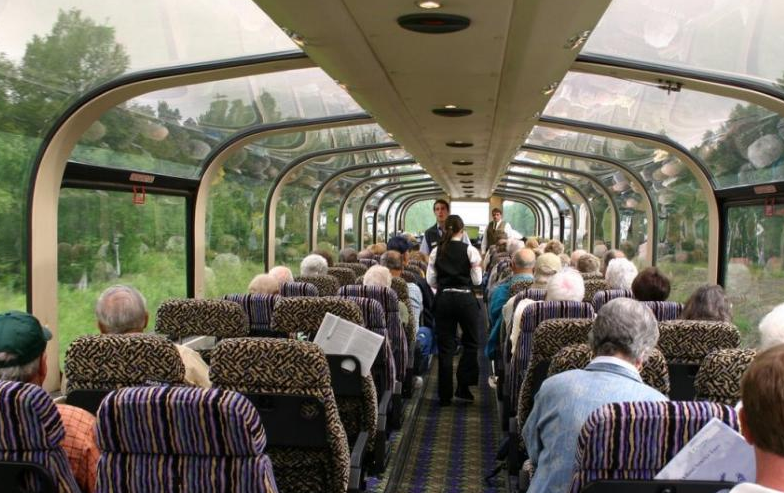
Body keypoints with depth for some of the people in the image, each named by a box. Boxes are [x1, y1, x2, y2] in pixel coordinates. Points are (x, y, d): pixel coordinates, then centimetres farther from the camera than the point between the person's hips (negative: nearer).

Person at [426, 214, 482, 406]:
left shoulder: (437, 251, 2)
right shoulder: (470, 250, -6)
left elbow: (430, 281, 2)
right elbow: (477, 280, -4)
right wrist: (478, 266, 14)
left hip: (443, 299, 3)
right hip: (465, 298, -2)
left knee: (445, 346, 7)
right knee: (470, 343, 15)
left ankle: (445, 395, 10)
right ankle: (463, 388, 10)